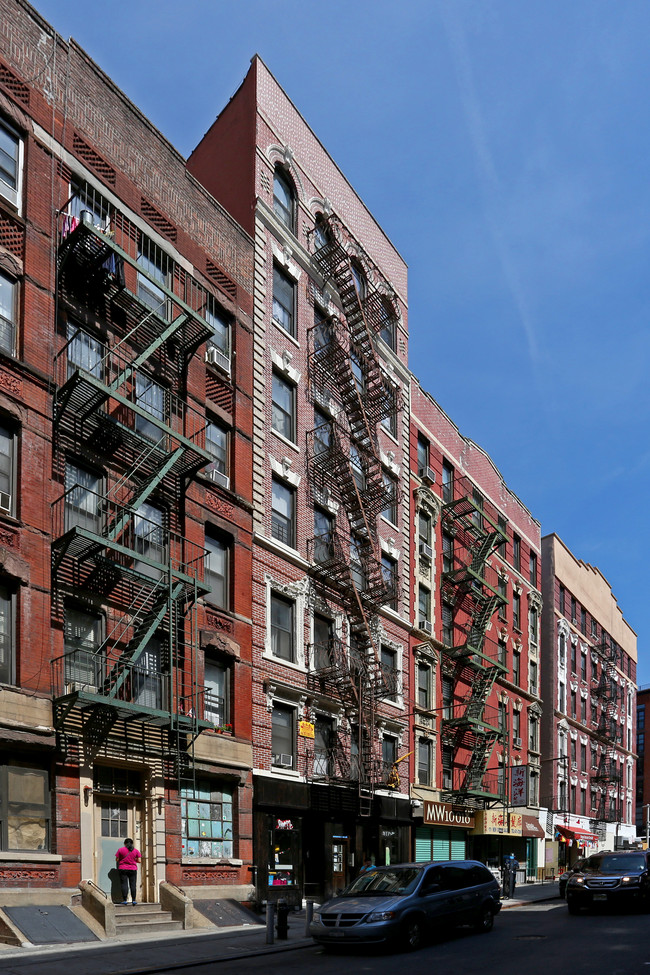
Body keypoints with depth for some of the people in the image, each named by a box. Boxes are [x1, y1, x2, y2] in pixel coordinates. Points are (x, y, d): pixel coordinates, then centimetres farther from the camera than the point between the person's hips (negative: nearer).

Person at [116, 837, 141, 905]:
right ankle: (133, 900, -1)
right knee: (133, 885, 3)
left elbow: (117, 860, 0)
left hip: (123, 869, -1)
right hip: (133, 869, 1)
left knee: (124, 884, -2)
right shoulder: (136, 851, 3)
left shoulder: (120, 850, -1)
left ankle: (125, 900, -6)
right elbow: (139, 860, 1)